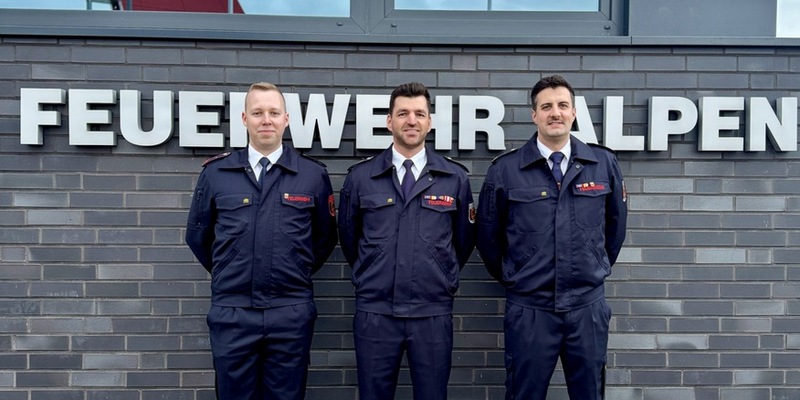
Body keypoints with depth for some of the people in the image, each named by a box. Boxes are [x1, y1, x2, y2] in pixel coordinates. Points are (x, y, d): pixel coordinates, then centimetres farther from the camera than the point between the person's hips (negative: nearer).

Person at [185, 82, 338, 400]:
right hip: (231, 311, 1)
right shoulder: (215, 173, 2)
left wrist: (299, 272, 9)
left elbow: (326, 237, 11)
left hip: (290, 312, 0)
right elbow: (197, 234, 13)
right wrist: (226, 273, 13)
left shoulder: (313, 174, 0)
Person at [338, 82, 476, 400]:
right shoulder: (360, 177, 0)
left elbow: (464, 241, 12)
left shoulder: (455, 178, 1)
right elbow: (348, 239, 12)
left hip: (433, 314, 0)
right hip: (374, 313, 0)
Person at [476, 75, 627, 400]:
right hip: (528, 308, -2)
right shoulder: (504, 170, -5)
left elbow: (616, 223, 15)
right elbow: (488, 235, 5)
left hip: (588, 306, 2)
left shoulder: (604, 163, 1)